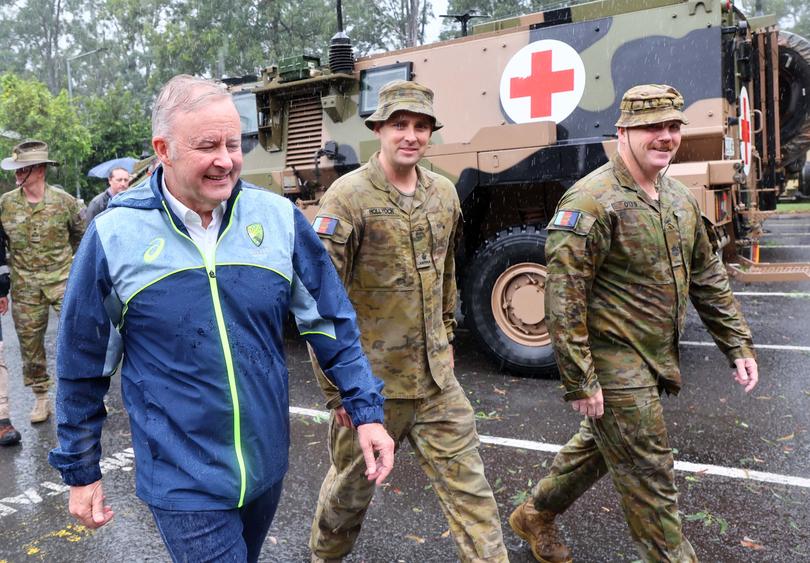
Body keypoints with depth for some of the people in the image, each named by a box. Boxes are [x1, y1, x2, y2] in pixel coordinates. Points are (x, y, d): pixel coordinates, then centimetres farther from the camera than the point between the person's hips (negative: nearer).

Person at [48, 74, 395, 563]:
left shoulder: (279, 217, -7)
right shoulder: (115, 235, -11)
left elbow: (331, 321, -1)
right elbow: (83, 367, -2)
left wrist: (366, 410, -4)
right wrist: (81, 471, 5)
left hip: (267, 465, 4)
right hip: (183, 482, -3)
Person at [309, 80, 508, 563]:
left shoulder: (443, 193, 4)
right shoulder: (349, 197, -15)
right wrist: (336, 387, -15)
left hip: (437, 378, 5)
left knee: (470, 486, 7)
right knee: (352, 485, 18)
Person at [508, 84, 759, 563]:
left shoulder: (679, 198, 8)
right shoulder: (593, 201, -20)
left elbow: (708, 277, 15)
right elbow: (563, 297, -23)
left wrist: (739, 345, 12)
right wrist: (580, 382, -23)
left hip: (657, 359, 9)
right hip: (615, 366, -9)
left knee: (599, 444, 23)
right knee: (650, 477, 3)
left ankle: (537, 516, 43)